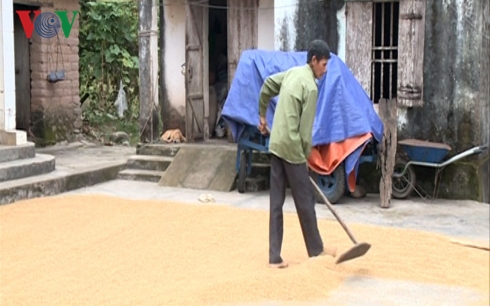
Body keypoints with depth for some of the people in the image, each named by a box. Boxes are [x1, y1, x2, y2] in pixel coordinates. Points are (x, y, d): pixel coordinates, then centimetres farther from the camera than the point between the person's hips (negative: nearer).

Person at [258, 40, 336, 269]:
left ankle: (274, 256, 10)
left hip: (276, 145, 8)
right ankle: (316, 249, 22)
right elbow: (305, 128, -14)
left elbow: (267, 85, 24)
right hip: (292, 148, -8)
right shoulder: (311, 87, -14)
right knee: (305, 200, 7)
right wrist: (305, 155, -3)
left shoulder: (292, 73, 10)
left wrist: (262, 115, 33)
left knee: (276, 202, 8)